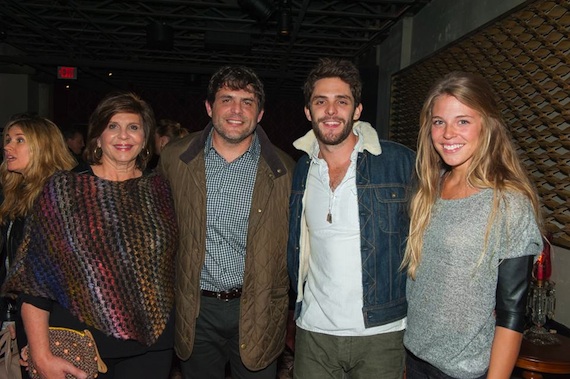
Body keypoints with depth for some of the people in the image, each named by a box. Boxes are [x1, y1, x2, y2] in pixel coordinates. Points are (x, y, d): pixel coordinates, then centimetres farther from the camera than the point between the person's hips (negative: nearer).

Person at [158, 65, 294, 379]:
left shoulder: (283, 170, -7)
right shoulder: (174, 157, -3)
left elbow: (293, 243, 2)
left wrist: (277, 301, 1)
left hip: (255, 311, -1)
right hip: (195, 310, 2)